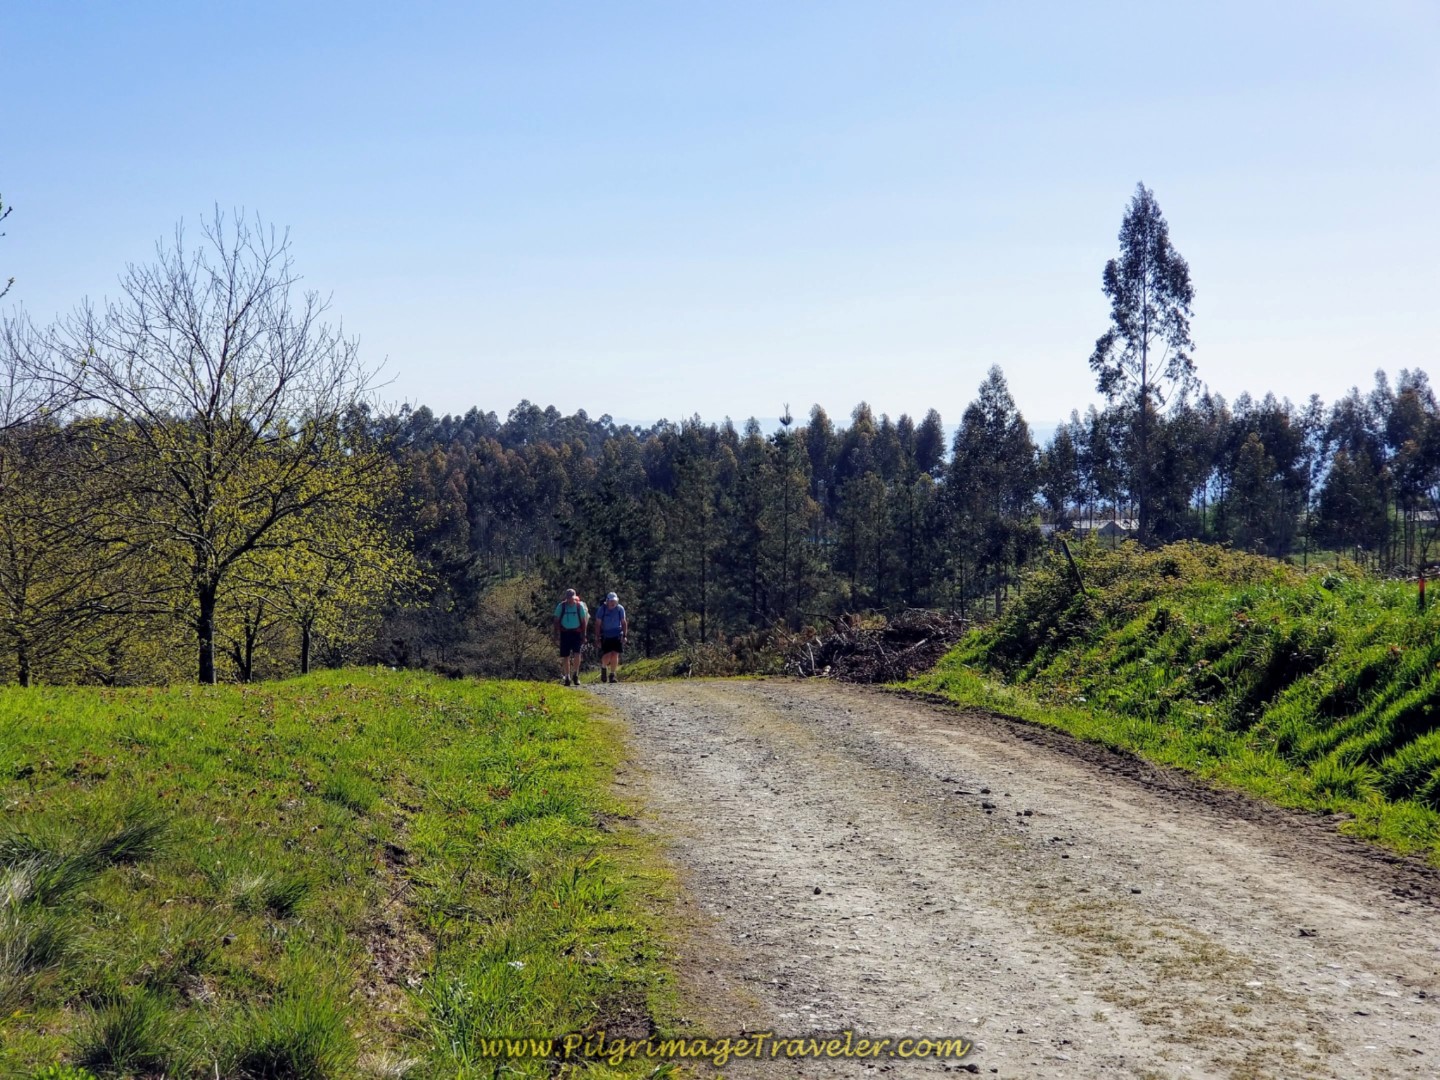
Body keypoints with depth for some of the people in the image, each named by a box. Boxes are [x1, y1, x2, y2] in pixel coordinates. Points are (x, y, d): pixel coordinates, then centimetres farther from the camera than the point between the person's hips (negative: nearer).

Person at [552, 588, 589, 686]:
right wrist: (556, 636, -1)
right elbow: (556, 621, 4)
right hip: (565, 633, 1)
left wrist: (583, 636, 2)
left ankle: (576, 675, -1)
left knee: (577, 653, -17)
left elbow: (583, 621, 5)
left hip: (576, 633, -1)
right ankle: (567, 677, 13)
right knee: (565, 656, 2)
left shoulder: (580, 606, -1)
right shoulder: (561, 606, -1)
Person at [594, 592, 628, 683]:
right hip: (605, 636, -2)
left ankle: (612, 675, 8)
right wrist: (597, 638, -5)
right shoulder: (602, 609, -8)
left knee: (615, 655, -4)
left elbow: (624, 623, 7)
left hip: (617, 636, 2)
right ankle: (603, 667, 23)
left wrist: (625, 636, 1)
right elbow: (598, 624, -3)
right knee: (607, 656, -9)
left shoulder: (620, 609, -3)